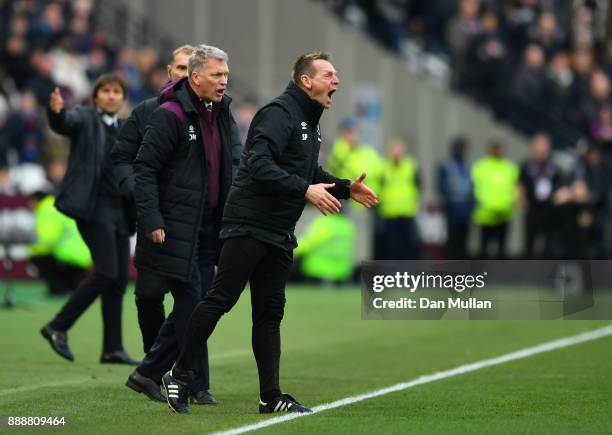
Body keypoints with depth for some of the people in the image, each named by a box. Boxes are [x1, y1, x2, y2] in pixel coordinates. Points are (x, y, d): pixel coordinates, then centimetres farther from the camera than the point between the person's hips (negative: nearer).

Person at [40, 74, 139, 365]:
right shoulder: (85, 118, 0)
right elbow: (63, 124, -22)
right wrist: (56, 111, -43)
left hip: (119, 209, 7)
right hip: (93, 206, -7)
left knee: (119, 279, 4)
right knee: (107, 272, -18)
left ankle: (112, 349, 7)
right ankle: (58, 327, -8)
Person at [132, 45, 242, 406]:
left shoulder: (223, 115, 12)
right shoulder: (170, 115, -11)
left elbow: (236, 168, 19)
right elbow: (145, 169, -12)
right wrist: (152, 222, -18)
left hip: (209, 228, 8)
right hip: (176, 228, -8)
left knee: (191, 305, 7)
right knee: (192, 303, -7)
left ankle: (148, 373, 17)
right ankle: (198, 386, 2)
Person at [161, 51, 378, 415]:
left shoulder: (310, 122, 17)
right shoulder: (280, 113, -14)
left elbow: (310, 172, 29)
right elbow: (258, 164, -26)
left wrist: (346, 189, 13)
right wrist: (305, 190, -28)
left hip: (280, 235, 10)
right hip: (248, 227, -9)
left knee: (270, 313, 9)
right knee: (220, 300, -6)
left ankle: (271, 396, 9)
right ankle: (180, 377, 3)